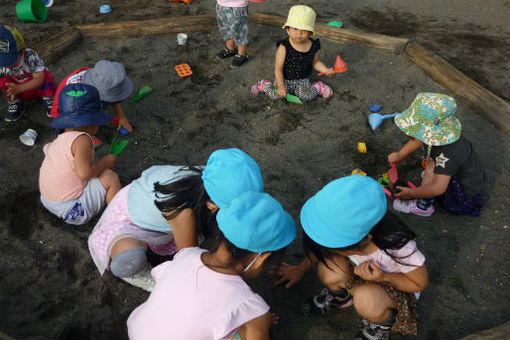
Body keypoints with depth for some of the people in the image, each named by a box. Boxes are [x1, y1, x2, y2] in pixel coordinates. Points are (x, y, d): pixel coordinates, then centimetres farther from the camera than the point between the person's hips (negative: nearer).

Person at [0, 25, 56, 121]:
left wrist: (18, 88, -49)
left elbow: (39, 79, -38)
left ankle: (49, 100, -6)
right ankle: (15, 104, 1)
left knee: (46, 75, -33)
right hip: (22, 93, 3)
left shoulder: (31, 56, -30)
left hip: (38, 87, -3)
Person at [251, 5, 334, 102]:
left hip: (302, 80, 1)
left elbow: (315, 62, 10)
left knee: (306, 96, -24)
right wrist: (281, 86, -25)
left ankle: (317, 87, 9)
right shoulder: (284, 47, -20)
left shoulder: (313, 46, -8)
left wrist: (325, 70, -5)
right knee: (276, 94, -22)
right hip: (284, 79, -1)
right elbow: (278, 69, -18)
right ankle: (264, 85, 11)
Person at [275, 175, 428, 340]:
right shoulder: (345, 226, -29)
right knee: (328, 270, -28)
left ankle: (383, 322, 2)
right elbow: (322, 247, -4)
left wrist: (383, 278, -33)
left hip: (394, 284, -3)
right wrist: (301, 269, 8)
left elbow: (421, 283, -17)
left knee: (367, 300, -36)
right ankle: (340, 295, 9)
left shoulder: (398, 248, -39)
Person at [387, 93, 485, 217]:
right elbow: (419, 138, 9)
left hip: (468, 198, -9)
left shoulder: (448, 153, -38)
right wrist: (400, 155, 2)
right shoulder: (439, 135, -14)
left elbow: (438, 189, -44)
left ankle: (423, 207, -14)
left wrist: (410, 193, -29)